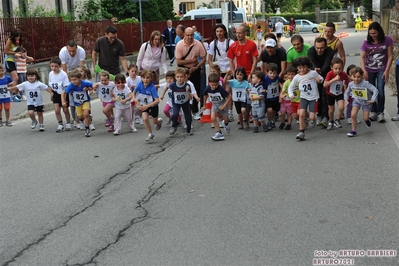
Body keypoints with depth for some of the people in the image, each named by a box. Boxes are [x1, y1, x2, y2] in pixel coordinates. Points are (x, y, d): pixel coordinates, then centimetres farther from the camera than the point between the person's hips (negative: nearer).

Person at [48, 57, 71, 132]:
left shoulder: (63, 74, -18)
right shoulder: (50, 74, -3)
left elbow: (66, 87, -15)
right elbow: (50, 85, 9)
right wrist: (51, 93, 9)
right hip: (56, 94, 3)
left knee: (65, 110, 7)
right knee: (57, 110, -6)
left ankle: (68, 124, 26)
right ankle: (60, 125, 7)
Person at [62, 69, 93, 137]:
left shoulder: (85, 83, -28)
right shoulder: (71, 86, -28)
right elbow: (63, 93, -19)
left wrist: (88, 89, -30)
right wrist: (63, 102, -28)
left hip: (86, 101, -2)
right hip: (77, 103, 2)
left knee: (86, 114, -20)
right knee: (80, 117, 14)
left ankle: (87, 129, -1)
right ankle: (82, 121, 53)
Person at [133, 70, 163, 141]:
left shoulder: (152, 87, -33)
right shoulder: (140, 85, -21)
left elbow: (157, 100, -36)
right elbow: (134, 93, -1)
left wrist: (147, 106, -41)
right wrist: (135, 99, -19)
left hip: (153, 105, -3)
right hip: (144, 105, 3)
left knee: (155, 121, 12)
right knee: (145, 118, -17)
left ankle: (159, 121, 50)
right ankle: (150, 134, 3)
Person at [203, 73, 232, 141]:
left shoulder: (220, 89, -33)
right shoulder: (207, 89, -23)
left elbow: (229, 96, -23)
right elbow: (205, 96, 1)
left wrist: (224, 106, -24)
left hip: (222, 103, -2)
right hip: (214, 104, 2)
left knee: (225, 118, 17)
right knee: (213, 118, -20)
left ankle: (226, 125, 54)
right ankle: (219, 133, -11)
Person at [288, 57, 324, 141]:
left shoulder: (313, 73, -6)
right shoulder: (297, 77, -1)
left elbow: (321, 78, 8)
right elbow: (291, 87, 8)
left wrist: (319, 80, -16)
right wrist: (291, 94, -10)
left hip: (314, 97, -2)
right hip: (304, 97, 2)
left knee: (311, 117, -10)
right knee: (301, 114, -17)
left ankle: (311, 119, 29)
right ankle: (301, 132, -5)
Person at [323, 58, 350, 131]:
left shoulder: (344, 75, -17)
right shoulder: (330, 74, -24)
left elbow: (346, 84, 1)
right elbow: (325, 85, -34)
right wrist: (334, 79, -38)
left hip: (340, 94, 1)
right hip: (330, 94, -1)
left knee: (341, 107, -20)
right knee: (331, 110, 11)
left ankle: (337, 120, 5)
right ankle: (331, 121, 39)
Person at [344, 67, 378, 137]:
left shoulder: (365, 83, -31)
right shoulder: (351, 84, -16)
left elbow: (375, 90, -31)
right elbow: (347, 92, 5)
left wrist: (373, 100, -30)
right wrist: (346, 100, -3)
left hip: (366, 102, -3)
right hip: (357, 101, 3)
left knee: (365, 118, 5)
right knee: (353, 115, -15)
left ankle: (367, 120, 46)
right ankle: (354, 131, -1)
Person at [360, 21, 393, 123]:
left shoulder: (387, 40, -13)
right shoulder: (366, 42, -10)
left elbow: (390, 56, -8)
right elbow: (362, 57, -9)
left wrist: (386, 71, -13)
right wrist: (364, 71, -22)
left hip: (381, 69, -2)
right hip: (369, 70, 2)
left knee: (380, 90, -10)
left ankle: (380, 113, -1)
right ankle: (373, 111, 19)